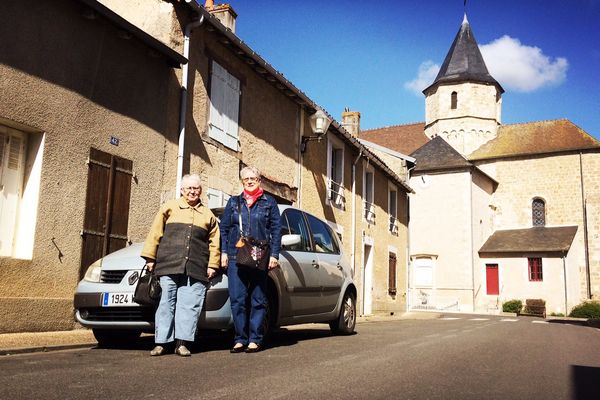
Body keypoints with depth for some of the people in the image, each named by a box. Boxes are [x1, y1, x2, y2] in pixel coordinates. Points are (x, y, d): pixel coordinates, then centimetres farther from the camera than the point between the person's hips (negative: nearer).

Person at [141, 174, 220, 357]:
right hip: (169, 266, -1)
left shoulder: (208, 215, 18)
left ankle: (182, 343, -2)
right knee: (167, 303, -1)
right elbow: (155, 233, 10)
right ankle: (161, 342, 4)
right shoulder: (169, 207, 15)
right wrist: (150, 257, 4)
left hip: (196, 270, 1)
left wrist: (213, 265, 3)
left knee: (190, 305, -5)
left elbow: (214, 242, 13)